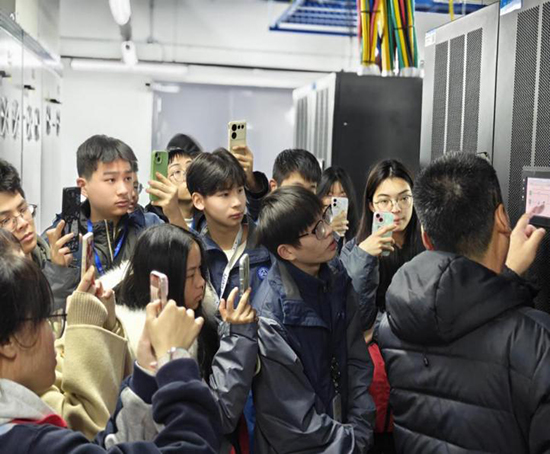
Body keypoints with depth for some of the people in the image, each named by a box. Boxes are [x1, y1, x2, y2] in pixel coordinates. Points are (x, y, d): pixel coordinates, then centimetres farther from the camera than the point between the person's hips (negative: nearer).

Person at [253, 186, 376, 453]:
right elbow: (293, 413, -19)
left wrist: (359, 430, -9)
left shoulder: (336, 280, -6)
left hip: (346, 429, 5)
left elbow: (358, 361, -2)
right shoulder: (271, 316, -25)